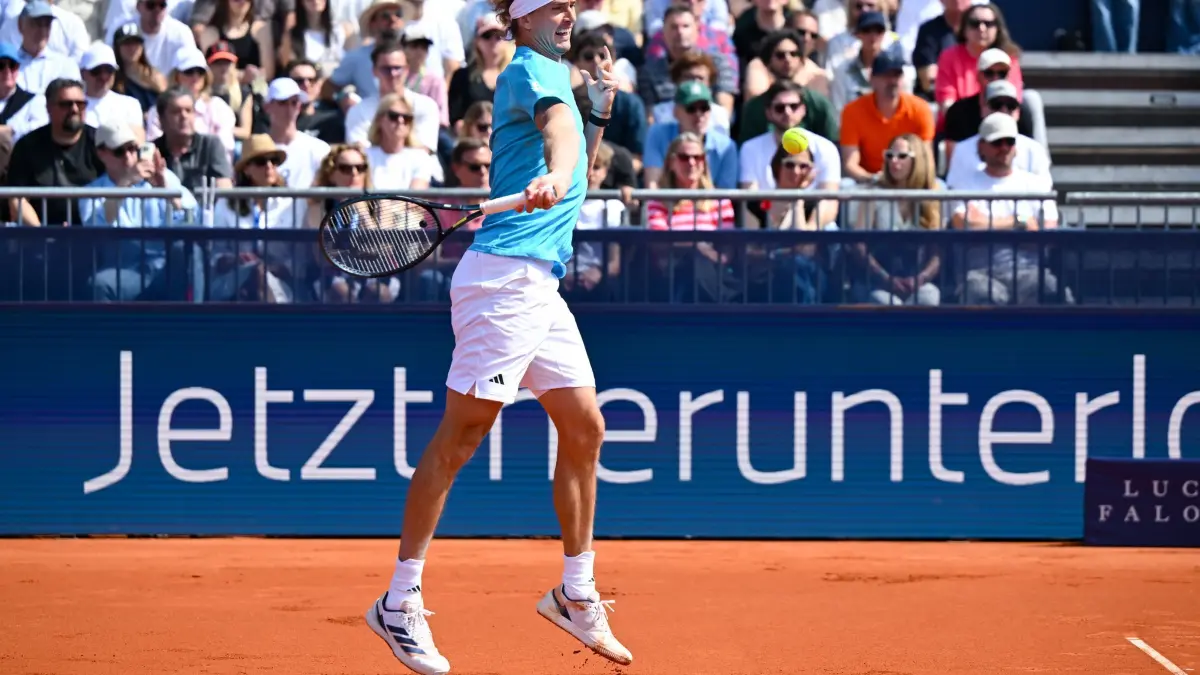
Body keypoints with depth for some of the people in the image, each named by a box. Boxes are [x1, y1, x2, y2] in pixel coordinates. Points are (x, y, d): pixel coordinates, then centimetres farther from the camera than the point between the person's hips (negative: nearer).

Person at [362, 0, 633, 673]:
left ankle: (576, 592, 21)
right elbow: (556, 122, -31)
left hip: (542, 287, 10)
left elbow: (575, 179, 33)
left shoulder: (557, 74, 21)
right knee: (460, 436, -8)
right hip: (505, 274, -10)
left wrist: (601, 111, 19)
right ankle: (400, 604, -5)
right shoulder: (532, 69, -7)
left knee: (585, 429, 11)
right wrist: (557, 175, -49)